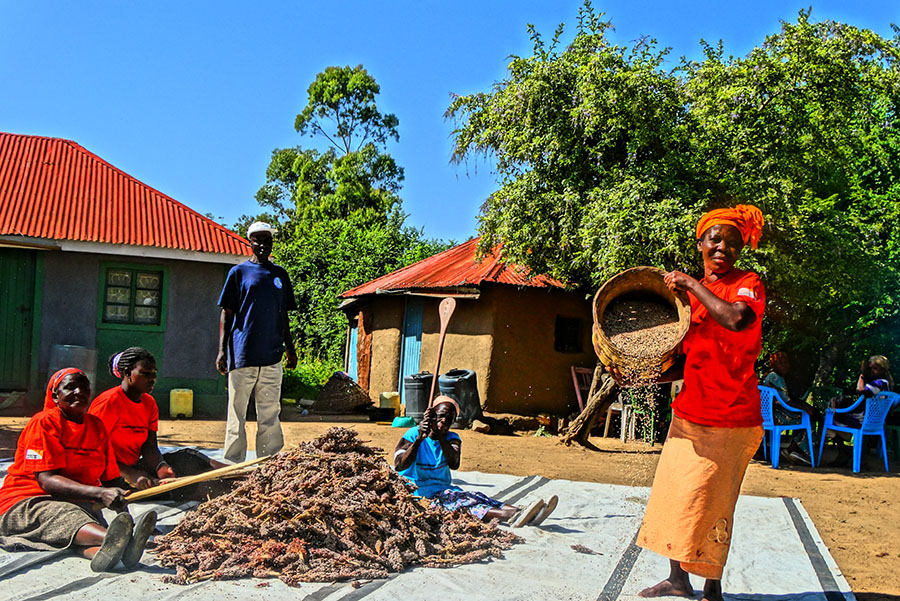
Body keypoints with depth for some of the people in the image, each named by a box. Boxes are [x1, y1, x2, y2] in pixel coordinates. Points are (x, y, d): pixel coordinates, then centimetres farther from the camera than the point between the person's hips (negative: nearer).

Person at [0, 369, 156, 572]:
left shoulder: (96, 425, 13)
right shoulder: (44, 423, -6)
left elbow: (112, 478, 13)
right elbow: (47, 480, -18)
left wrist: (125, 515, -6)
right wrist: (100, 493, -32)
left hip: (78, 503, 4)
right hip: (26, 503, -4)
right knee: (66, 516, -38)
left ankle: (107, 550, -70)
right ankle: (115, 540, -71)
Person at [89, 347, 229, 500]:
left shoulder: (149, 403, 8)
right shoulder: (108, 403, -15)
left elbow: (149, 447, 0)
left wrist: (161, 467, -23)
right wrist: (131, 475, -29)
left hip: (134, 466, 8)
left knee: (187, 458, -13)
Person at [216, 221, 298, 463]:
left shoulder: (280, 274, 15)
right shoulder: (239, 272, 4)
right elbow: (226, 314, 2)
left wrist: (290, 348, 18)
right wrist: (222, 350, -5)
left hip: (272, 356, 4)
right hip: (242, 355, -3)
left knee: (270, 414, 7)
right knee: (237, 412, 2)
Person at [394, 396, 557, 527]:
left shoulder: (452, 438, 9)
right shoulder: (413, 435, -3)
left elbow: (454, 464, -14)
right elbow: (399, 466, -20)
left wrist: (440, 435, -24)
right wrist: (419, 439, -29)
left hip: (444, 489, 6)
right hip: (418, 493, -6)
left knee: (477, 498, -24)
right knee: (462, 501, -32)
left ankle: (518, 513, -45)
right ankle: (511, 516, -55)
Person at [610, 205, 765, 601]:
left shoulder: (748, 284, -6)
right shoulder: (690, 293, 12)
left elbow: (737, 319, -31)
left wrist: (692, 285, -20)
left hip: (730, 419, -6)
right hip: (689, 412, 7)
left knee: (710, 504, 0)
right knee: (673, 495, 12)